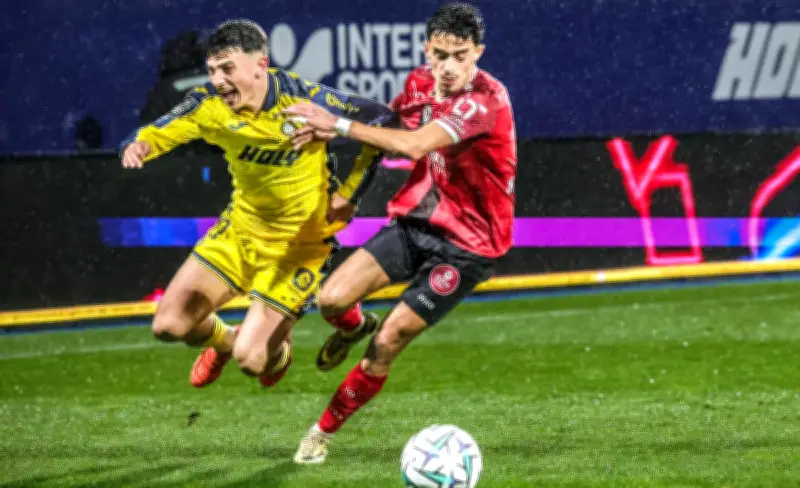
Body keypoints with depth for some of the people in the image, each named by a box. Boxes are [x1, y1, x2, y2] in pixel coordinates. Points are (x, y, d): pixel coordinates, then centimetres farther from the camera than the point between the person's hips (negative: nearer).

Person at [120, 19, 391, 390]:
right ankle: (222, 341, 36)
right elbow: (157, 133, -17)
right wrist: (136, 146, -42)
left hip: (298, 241, -4)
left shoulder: (304, 99, -26)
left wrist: (348, 196, -14)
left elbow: (383, 121, -17)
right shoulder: (209, 103, -15)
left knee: (251, 359, -12)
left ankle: (279, 350, 28)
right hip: (240, 229, 5)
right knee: (168, 325, 0)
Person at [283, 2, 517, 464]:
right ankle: (351, 329, 25)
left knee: (387, 344, -8)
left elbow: (414, 145, -34)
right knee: (333, 299, -13)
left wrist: (339, 124, -29)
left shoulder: (486, 99, -25)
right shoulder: (420, 83, -2)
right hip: (416, 219, 6)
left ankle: (324, 432, 12)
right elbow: (387, 132, 19)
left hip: (467, 244, -5)